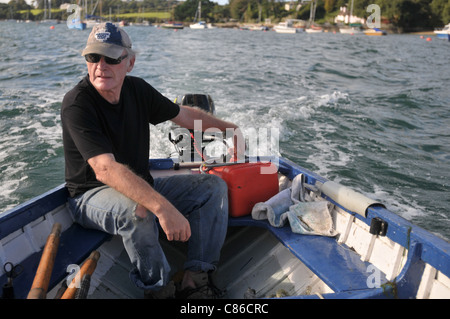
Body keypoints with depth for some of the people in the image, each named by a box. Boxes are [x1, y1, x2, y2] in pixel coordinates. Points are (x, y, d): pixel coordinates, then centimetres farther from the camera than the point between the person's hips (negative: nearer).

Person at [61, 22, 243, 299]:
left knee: (214, 186, -1)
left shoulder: (137, 89, -1)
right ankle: (159, 290, -12)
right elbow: (104, 169, -35)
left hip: (142, 186, 7)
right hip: (92, 195, -7)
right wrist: (163, 207, -46)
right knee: (137, 209, -39)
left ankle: (195, 279, -11)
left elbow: (183, 114, 15)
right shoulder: (77, 104, -22)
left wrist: (226, 126, 21)